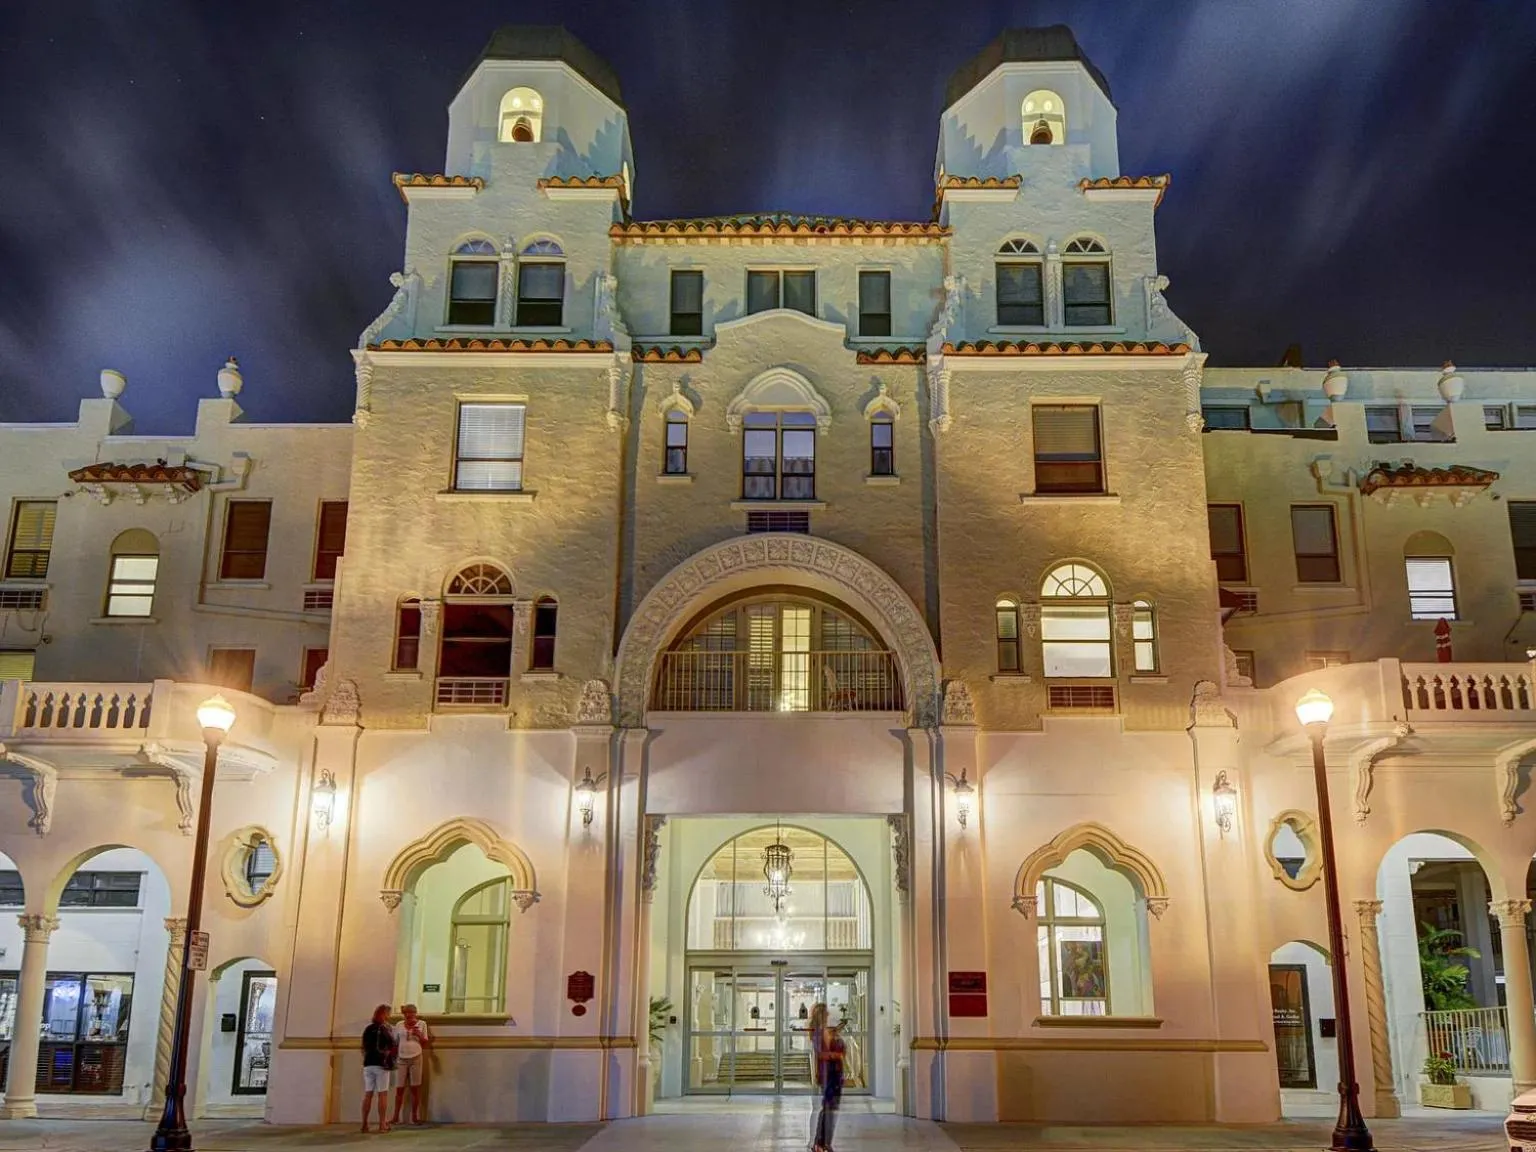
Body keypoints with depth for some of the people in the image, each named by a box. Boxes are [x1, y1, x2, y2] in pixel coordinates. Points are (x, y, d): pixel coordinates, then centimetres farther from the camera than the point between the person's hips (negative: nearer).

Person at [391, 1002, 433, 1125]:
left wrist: (419, 1035, -14)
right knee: (399, 1088, 1)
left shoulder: (422, 1024, 1)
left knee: (415, 1088, 3)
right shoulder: (399, 1025, 4)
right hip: (401, 1059, 1)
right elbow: (395, 1043, 11)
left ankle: (414, 1116, 9)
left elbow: (426, 1043, 4)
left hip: (416, 1058, -1)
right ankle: (395, 1116, 7)